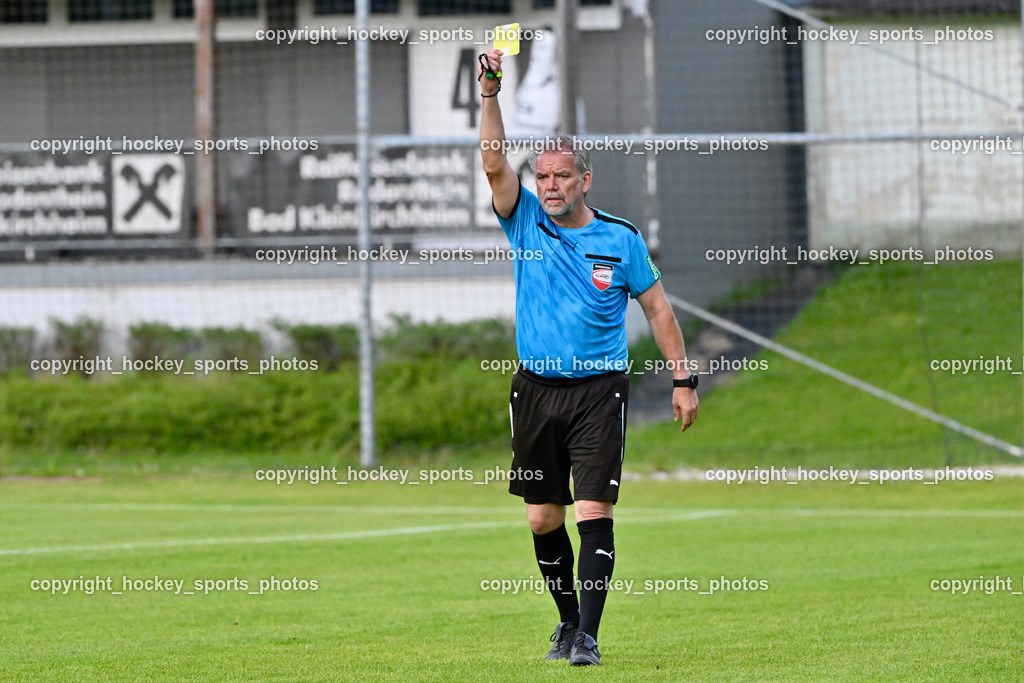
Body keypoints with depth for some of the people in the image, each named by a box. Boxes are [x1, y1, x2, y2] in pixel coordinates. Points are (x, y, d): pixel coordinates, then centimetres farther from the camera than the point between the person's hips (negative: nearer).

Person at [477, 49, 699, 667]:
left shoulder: (621, 238, 1)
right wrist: (491, 94, -23)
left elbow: (657, 308, 8)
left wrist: (684, 379, 5)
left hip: (599, 390, -3)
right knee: (542, 517, 8)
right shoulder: (527, 221, 4)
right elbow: (495, 164, -10)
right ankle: (567, 617, 27)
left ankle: (588, 635, -15)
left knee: (595, 514, -12)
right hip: (537, 389, 3)